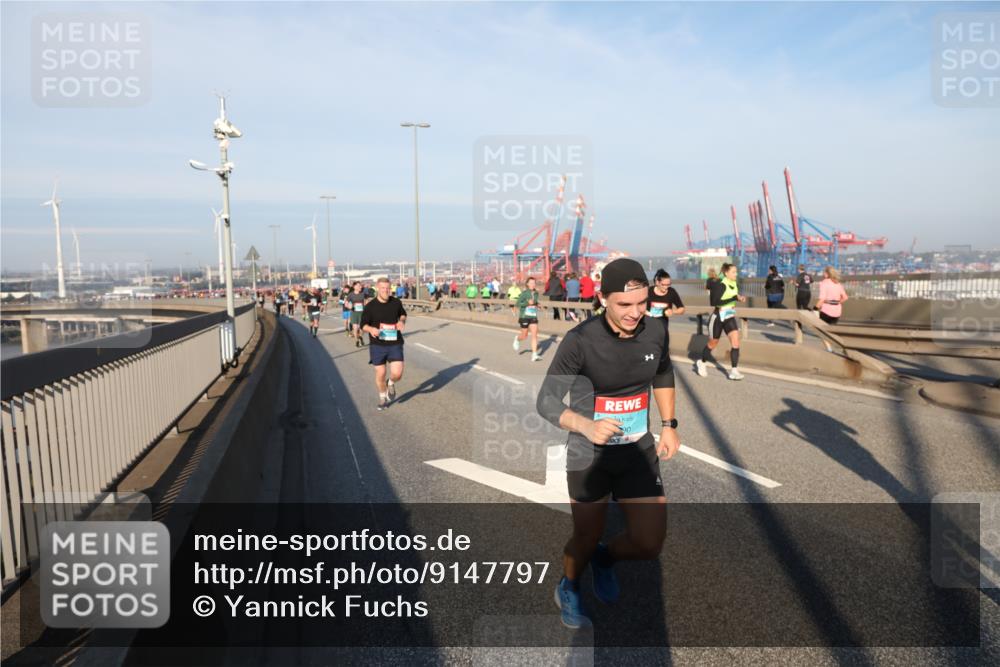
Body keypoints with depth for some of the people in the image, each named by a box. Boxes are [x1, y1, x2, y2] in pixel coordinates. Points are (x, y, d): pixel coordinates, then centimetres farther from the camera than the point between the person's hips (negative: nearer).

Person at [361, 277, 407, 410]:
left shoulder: (396, 302, 0)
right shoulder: (370, 306, -7)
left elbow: (403, 314, 20)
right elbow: (363, 325, -1)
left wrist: (402, 321, -3)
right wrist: (371, 329, -24)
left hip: (395, 344, 1)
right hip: (378, 345, -1)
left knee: (397, 374, -10)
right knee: (380, 374, 5)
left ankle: (390, 383, 27)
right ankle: (382, 397, 32)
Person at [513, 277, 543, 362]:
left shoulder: (536, 293, 6)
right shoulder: (524, 293, -11)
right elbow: (518, 304, -15)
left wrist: (536, 304, 5)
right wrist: (528, 303, -26)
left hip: (533, 317, 4)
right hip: (524, 316, -4)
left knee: (534, 335, -7)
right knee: (524, 335, 8)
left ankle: (534, 355, -7)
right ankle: (517, 339, 44)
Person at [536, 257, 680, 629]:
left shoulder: (656, 331, -8)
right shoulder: (580, 340, -22)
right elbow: (546, 401, -17)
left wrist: (669, 425, 11)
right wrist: (586, 425, -34)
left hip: (640, 450, 4)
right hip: (589, 455, -3)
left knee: (649, 544, -2)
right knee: (587, 538, 12)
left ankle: (605, 558, 35)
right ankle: (568, 589, 47)